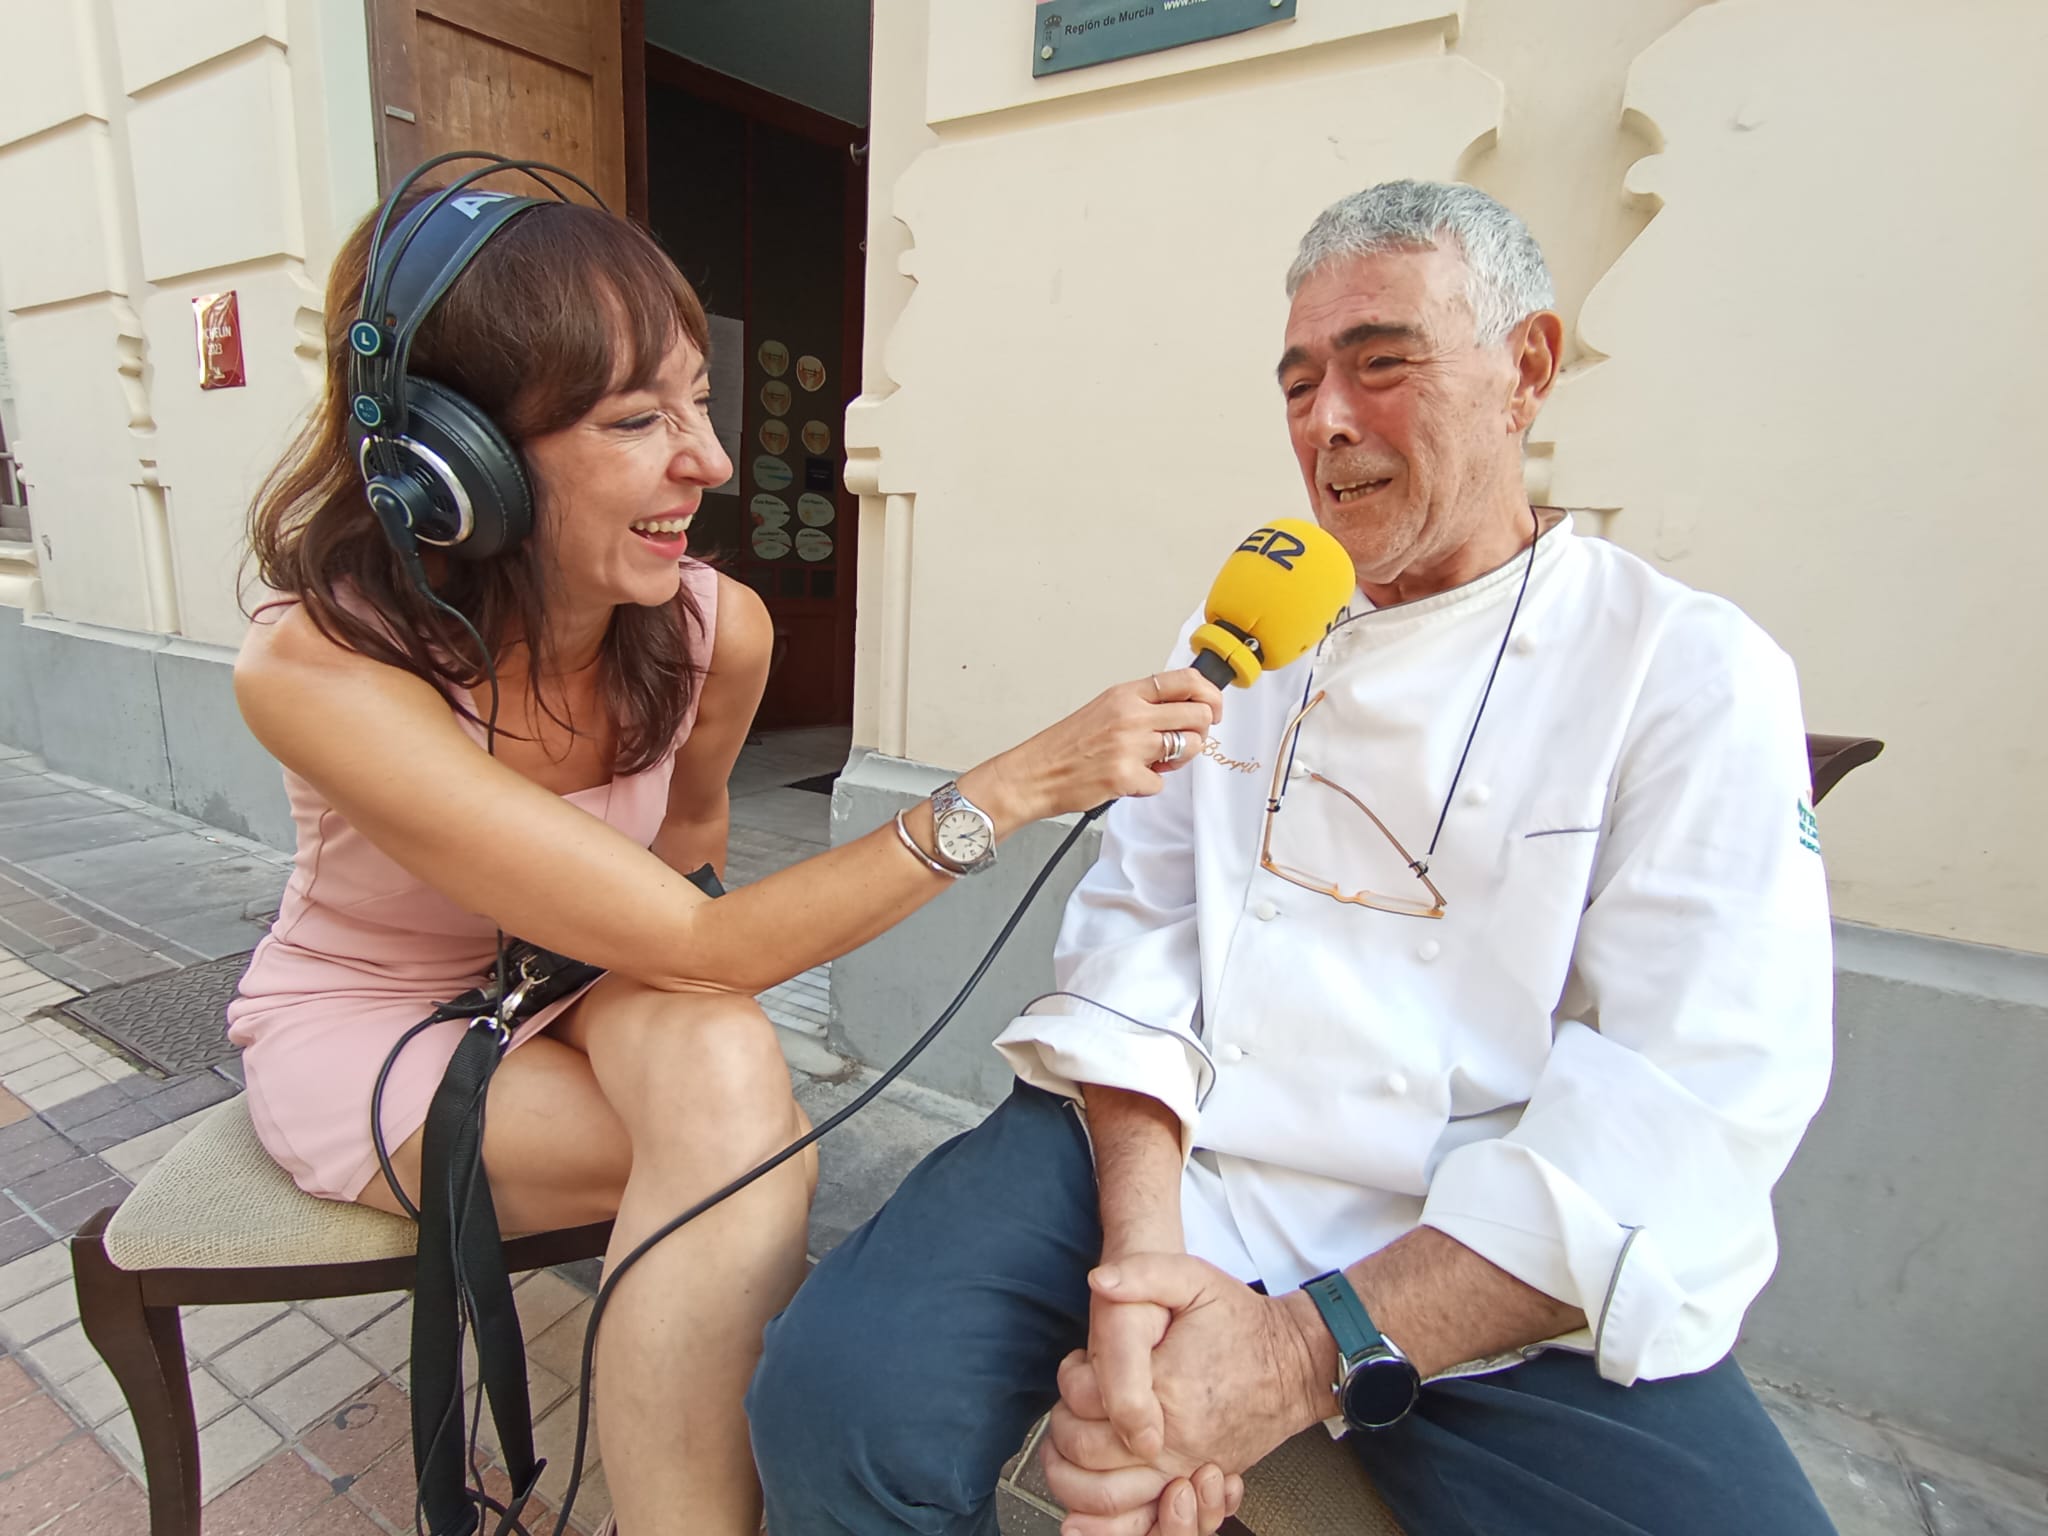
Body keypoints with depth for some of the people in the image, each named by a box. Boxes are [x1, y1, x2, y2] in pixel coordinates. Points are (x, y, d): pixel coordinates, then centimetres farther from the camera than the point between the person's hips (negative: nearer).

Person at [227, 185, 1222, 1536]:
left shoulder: (718, 629, -17)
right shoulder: (316, 667, -31)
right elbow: (698, 946, -37)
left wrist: (614, 939, -10)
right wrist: (1014, 788, -42)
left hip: (585, 988, 4)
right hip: (365, 1023, -3)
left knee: (722, 1063, -31)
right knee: (748, 1153, -30)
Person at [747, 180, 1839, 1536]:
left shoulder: (1696, 674, -1)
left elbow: (1686, 1105, -10)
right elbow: (1137, 931, 0)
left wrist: (1311, 1354, -19)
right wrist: (1144, 1242, -16)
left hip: (1496, 1272, 0)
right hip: (1158, 1160, 1)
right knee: (840, 1392, -19)